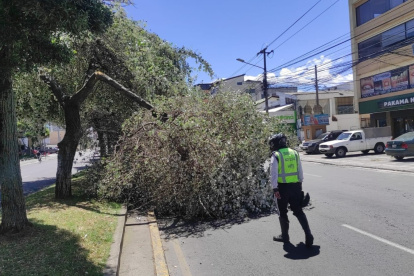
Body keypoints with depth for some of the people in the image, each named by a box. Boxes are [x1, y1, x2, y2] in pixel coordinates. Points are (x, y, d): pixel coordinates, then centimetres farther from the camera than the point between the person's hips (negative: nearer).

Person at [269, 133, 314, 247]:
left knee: (283, 213, 12)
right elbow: (300, 171, 12)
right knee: (298, 211, 14)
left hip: (283, 187, -5)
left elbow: (273, 174, -15)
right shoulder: (294, 153, 9)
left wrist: (275, 189, -14)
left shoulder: (276, 155, -9)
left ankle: (284, 236, 23)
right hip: (296, 186, 5)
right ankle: (308, 235, 4)